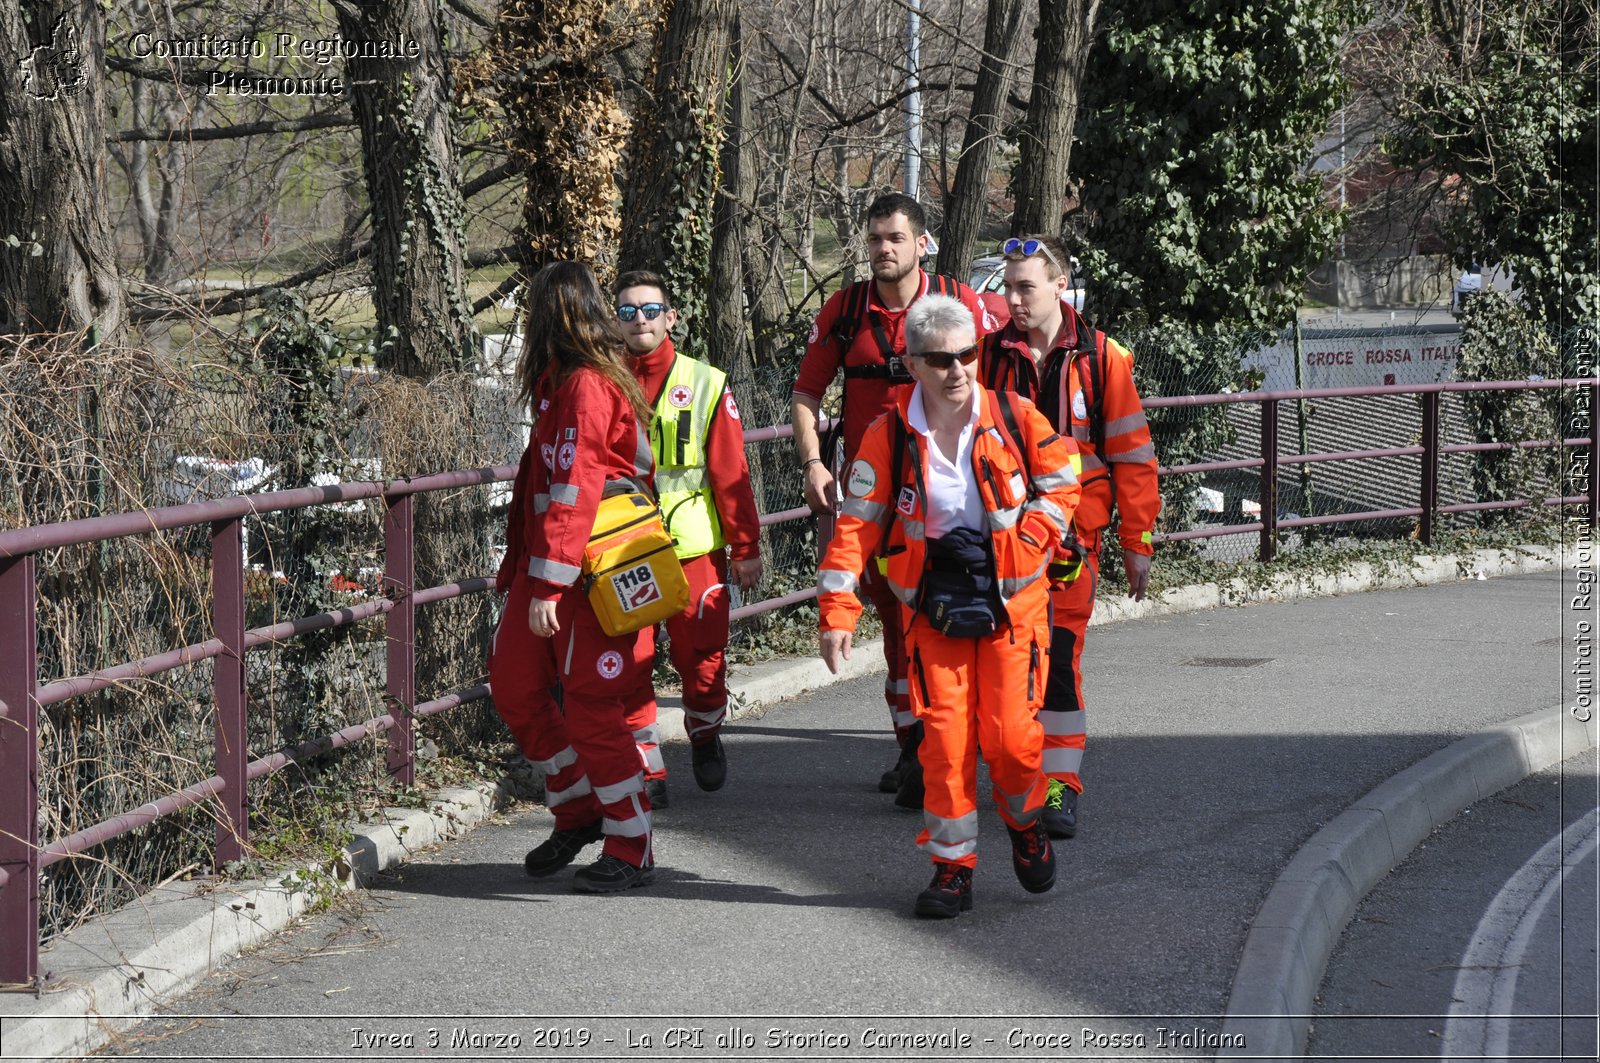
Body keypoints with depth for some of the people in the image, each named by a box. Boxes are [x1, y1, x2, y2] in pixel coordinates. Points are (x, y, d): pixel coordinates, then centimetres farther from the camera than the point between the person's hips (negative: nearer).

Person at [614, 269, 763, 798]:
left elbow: (731, 472, 2)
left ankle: (705, 738, 30)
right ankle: (646, 768, 7)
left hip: (694, 549, -1)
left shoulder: (705, 384, 2)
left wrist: (746, 547, 1)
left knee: (701, 658, 3)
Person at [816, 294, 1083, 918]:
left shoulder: (1014, 418, -5)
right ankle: (953, 866, 10)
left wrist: (1023, 540, -10)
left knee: (1010, 735, -6)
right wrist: (837, 610, -11)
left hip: (1013, 598, 0)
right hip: (933, 603, 1)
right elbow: (856, 523, -5)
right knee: (944, 738, -3)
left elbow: (1061, 482, 6)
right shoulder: (889, 437, -5)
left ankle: (1025, 823, 25)